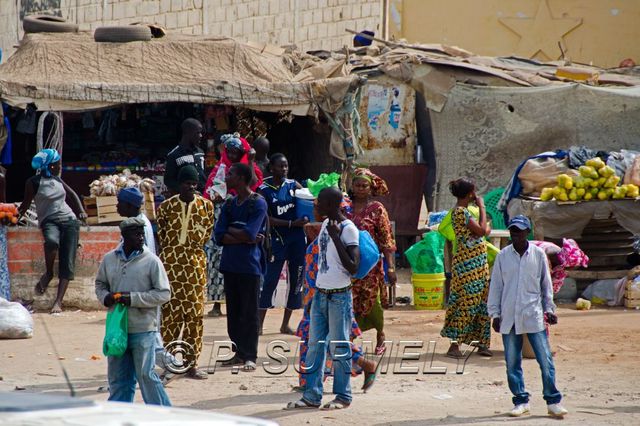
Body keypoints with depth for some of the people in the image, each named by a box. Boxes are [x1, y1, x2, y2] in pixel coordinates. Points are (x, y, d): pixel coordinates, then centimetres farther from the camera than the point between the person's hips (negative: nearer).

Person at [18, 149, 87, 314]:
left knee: (67, 262, -8)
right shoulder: (34, 182, -1)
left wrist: (81, 211, 14)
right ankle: (48, 273, -12)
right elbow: (26, 205, 4)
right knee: (52, 241, -40)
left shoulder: (57, 180, 14)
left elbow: (72, 194, 26)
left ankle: (58, 301, -11)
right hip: (49, 221, -5)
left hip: (69, 220, 5)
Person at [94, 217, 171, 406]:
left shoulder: (151, 261, -6)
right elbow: (100, 283, 21)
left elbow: (164, 293, -7)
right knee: (117, 377, 12)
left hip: (143, 329, -4)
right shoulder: (109, 259, 6)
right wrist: (105, 297, -2)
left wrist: (133, 298, -15)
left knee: (146, 375, -6)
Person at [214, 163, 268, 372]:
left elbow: (250, 233, -18)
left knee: (249, 313, -3)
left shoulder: (258, 203, -7)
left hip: (250, 266, -6)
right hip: (230, 265, 7)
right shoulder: (229, 204, 13)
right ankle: (238, 353, 16)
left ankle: (250, 356, -1)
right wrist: (244, 238, -10)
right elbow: (220, 236, 3)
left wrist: (230, 230, -3)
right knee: (233, 311, 9)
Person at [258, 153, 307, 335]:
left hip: (297, 239, 4)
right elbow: (267, 219, -8)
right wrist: (292, 224, -15)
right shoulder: (264, 190, -4)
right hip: (277, 239, -4)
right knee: (270, 280, -7)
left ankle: (285, 324, 16)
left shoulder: (293, 185, 6)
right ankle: (259, 323, -1)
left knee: (296, 279, 6)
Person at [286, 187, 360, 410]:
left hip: (339, 297, -8)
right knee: (315, 345, 6)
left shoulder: (348, 229, -14)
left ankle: (343, 396, 9)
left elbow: (353, 267, -19)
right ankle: (312, 396, 10)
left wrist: (336, 237, -22)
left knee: (339, 347, -1)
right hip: (320, 293, 8)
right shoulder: (326, 224, 11)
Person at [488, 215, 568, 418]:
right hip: (509, 317, 1)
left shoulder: (538, 254, 2)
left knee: (546, 360, -4)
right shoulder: (503, 256, 4)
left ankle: (553, 401, 5)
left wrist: (549, 309, 7)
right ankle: (521, 401, 14)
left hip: (534, 316, -1)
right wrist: (495, 313, 5)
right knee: (512, 363, 4)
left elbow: (546, 284, 10)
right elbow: (496, 286, 8)